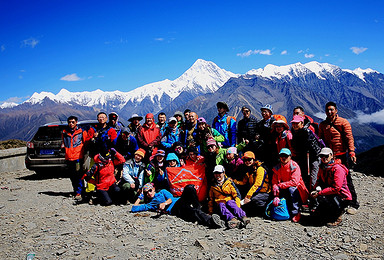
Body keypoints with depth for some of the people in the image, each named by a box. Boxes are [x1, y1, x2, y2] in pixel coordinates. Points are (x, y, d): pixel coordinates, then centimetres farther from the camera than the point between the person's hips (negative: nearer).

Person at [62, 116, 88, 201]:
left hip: (78, 157, -4)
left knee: (79, 175, -9)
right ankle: (76, 190, 24)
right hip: (69, 158, 4)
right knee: (71, 175, 11)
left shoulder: (81, 132, 0)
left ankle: (79, 192, -7)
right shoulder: (64, 132, 11)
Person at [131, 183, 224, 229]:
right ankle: (211, 221, -59)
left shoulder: (162, 192, 31)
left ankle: (197, 208, -26)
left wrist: (164, 203, -9)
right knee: (193, 213, -37)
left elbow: (171, 198, 12)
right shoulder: (150, 204, 26)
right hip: (174, 210, -3)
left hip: (180, 201, 3)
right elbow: (134, 209, 19)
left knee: (189, 187, -32)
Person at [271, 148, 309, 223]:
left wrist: (280, 185, -26)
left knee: (291, 189, -34)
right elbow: (274, 183, -2)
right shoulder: (277, 168, 1)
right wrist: (276, 196, -18)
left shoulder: (294, 166, -13)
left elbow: (294, 182, -24)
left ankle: (295, 213, -27)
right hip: (285, 191, 4)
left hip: (296, 189, -4)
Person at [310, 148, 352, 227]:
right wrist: (318, 188, -9)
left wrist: (319, 193, -26)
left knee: (321, 198, -30)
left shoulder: (338, 169, -20)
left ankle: (337, 218, -6)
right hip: (331, 196, 8)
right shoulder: (322, 167, 4)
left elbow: (336, 188, -27)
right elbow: (319, 181, 15)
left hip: (342, 198, -8)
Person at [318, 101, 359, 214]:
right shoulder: (322, 124, 11)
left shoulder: (343, 122, -2)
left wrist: (351, 152, -18)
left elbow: (349, 138, -8)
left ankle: (353, 203, 8)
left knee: (346, 179, -2)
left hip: (342, 155, -4)